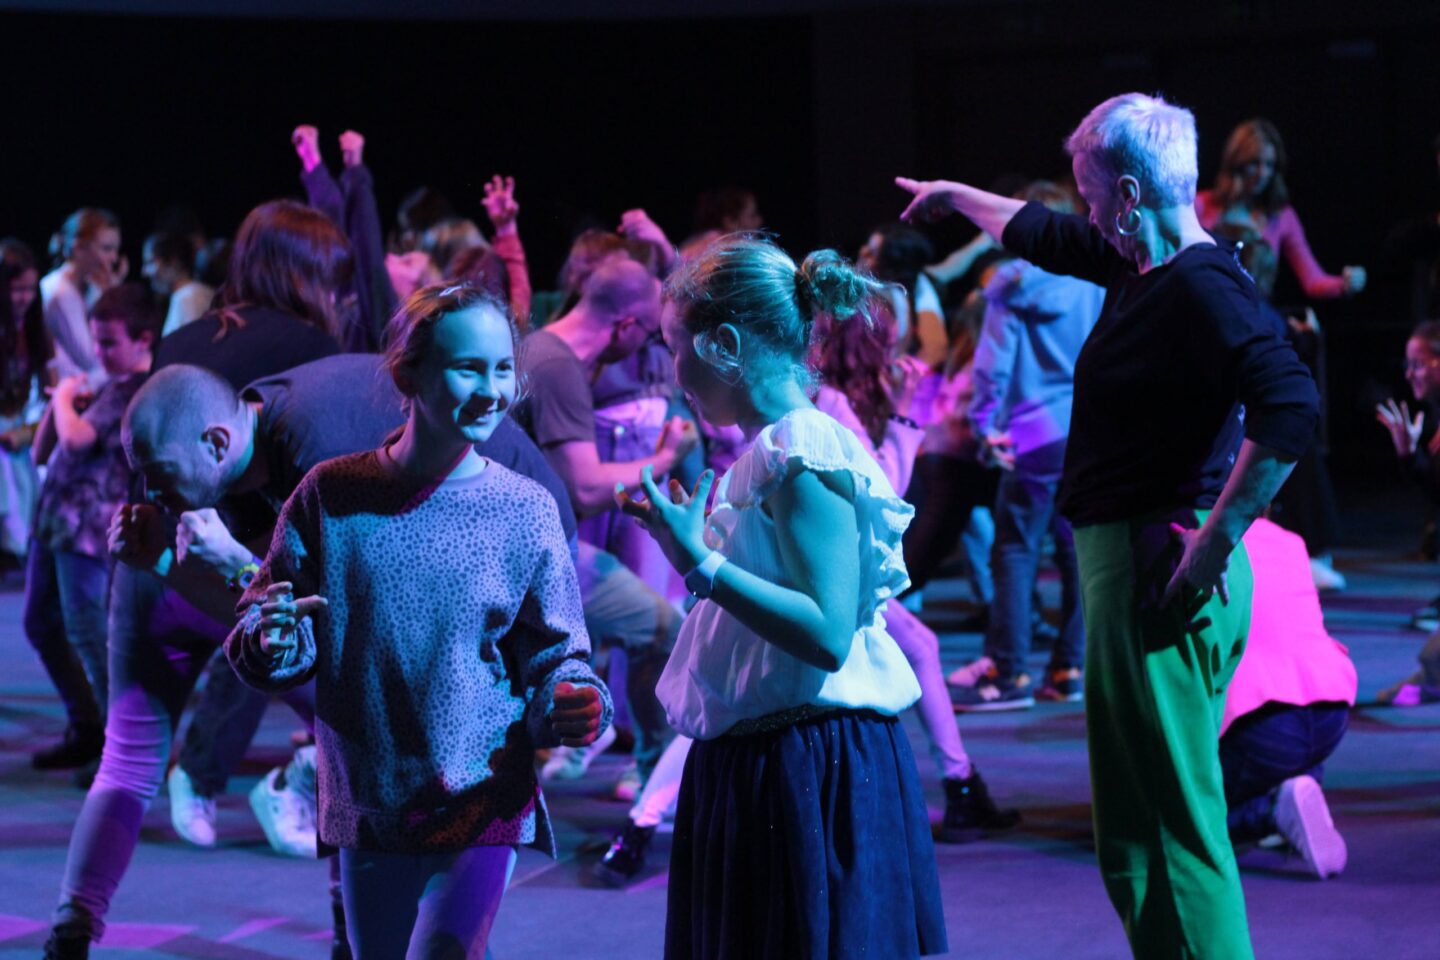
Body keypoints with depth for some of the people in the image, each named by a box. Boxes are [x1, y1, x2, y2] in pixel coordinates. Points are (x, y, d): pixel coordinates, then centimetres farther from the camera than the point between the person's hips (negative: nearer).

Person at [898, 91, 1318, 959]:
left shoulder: (1200, 288, -17)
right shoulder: (1139, 265, 12)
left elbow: (1292, 408, -30)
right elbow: (1045, 235, 33)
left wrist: (1214, 542, -25)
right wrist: (955, 197, 48)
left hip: (1158, 571, -10)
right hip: (1129, 560, 10)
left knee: (1169, 824, -9)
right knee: (1147, 817, 15)